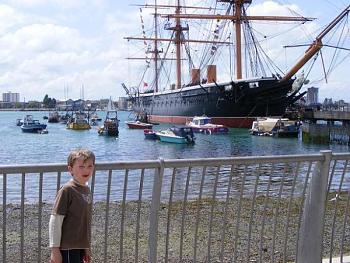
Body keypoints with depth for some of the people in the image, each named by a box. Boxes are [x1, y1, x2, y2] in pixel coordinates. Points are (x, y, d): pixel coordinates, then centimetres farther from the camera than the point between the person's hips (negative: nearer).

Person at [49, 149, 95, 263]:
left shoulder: (87, 190, 8)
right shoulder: (67, 190, -15)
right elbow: (55, 221, -15)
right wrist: (55, 250, -16)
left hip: (80, 247, 8)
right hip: (67, 248, -8)